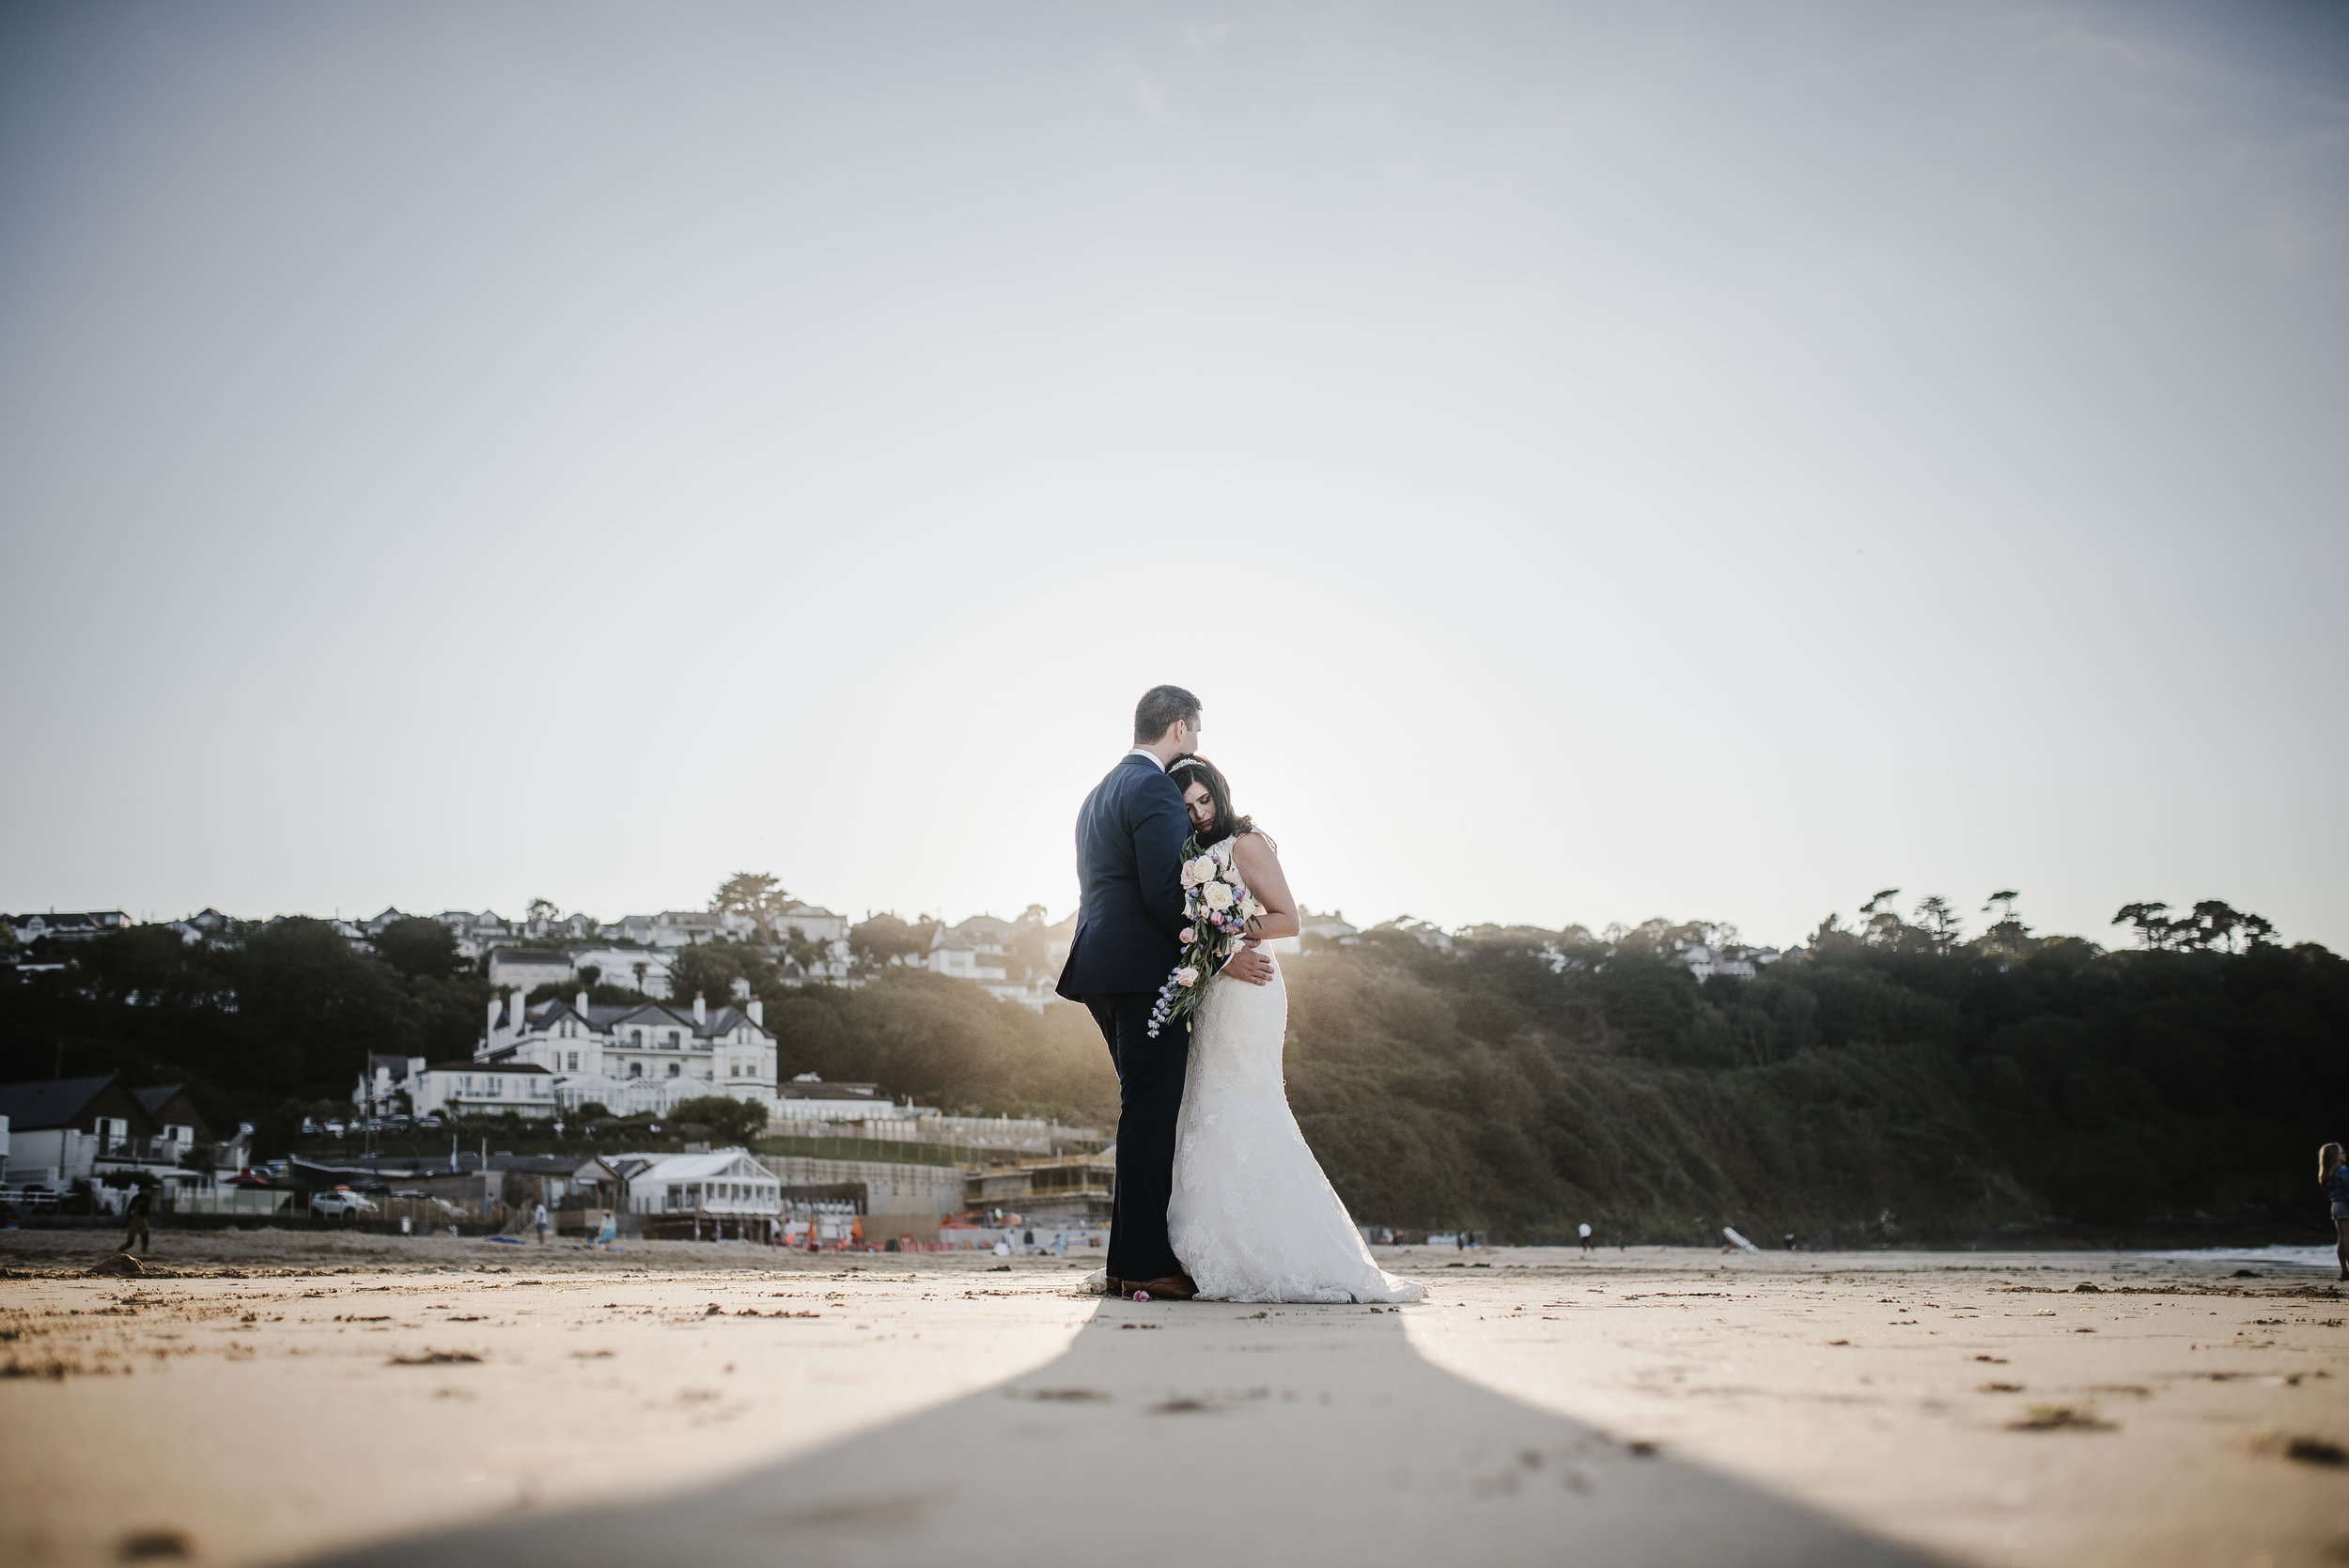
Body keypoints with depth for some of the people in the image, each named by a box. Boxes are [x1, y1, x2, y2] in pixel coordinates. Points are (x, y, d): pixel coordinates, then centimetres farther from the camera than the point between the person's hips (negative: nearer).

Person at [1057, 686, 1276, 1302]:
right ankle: (1145, 1264, -6)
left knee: (1147, 1110, 13)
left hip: (1106, 971, 10)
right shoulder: (1155, 788, -10)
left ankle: (1126, 1262, 15)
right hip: (1145, 971, -10)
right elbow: (1164, 890, -19)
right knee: (1152, 1115, -7)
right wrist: (1221, 957, -13)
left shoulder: (1101, 792, 22)